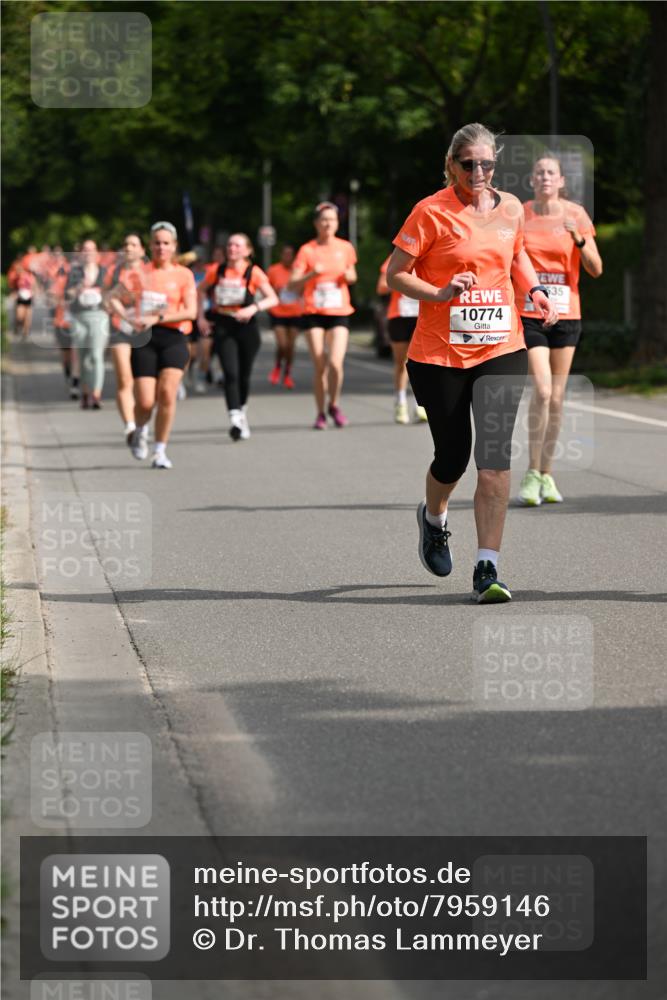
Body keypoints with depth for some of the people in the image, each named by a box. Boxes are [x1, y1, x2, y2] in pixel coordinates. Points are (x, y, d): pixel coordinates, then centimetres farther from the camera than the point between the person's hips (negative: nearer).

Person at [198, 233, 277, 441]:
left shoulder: (253, 273, -3)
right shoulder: (217, 271, 3)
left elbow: (273, 299, -6)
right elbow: (201, 291, 19)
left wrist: (254, 308, -23)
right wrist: (201, 317, 10)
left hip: (246, 327, 0)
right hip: (223, 327, 0)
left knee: (244, 375, 10)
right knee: (231, 373, -15)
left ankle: (242, 410, 36)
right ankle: (235, 419, -22)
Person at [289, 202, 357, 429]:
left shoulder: (345, 248, 5)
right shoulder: (307, 250, -1)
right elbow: (292, 284, -6)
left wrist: (349, 276, -2)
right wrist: (313, 273, -22)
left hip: (339, 313, 1)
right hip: (314, 314, -1)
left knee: (335, 363, -16)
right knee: (319, 366, -1)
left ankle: (334, 405, 7)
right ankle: (320, 413, 15)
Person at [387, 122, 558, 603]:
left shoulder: (511, 208, 6)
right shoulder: (431, 212, -8)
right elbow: (395, 275, -5)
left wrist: (535, 288, 7)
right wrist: (441, 293, -21)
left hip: (501, 349, 2)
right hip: (439, 353, -2)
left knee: (494, 456, -11)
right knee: (453, 456, 8)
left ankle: (487, 568, -11)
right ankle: (433, 515, 44)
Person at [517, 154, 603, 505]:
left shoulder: (576, 215, 1)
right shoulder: (518, 215, 0)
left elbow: (596, 269, -1)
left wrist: (579, 238, -16)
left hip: (565, 314, 2)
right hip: (528, 313, -2)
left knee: (557, 396, 6)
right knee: (542, 389, -16)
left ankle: (546, 474, 17)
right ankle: (532, 474, -7)